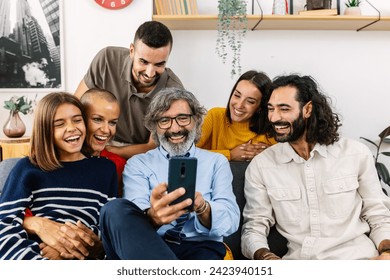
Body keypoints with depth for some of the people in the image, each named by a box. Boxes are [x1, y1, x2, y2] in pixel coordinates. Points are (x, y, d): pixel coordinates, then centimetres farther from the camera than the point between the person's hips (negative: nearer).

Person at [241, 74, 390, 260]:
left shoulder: (356, 153, 6)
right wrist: (265, 257, -18)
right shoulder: (260, 165, 6)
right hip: (298, 258, 0)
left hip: (357, 257, 0)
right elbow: (254, 226, 3)